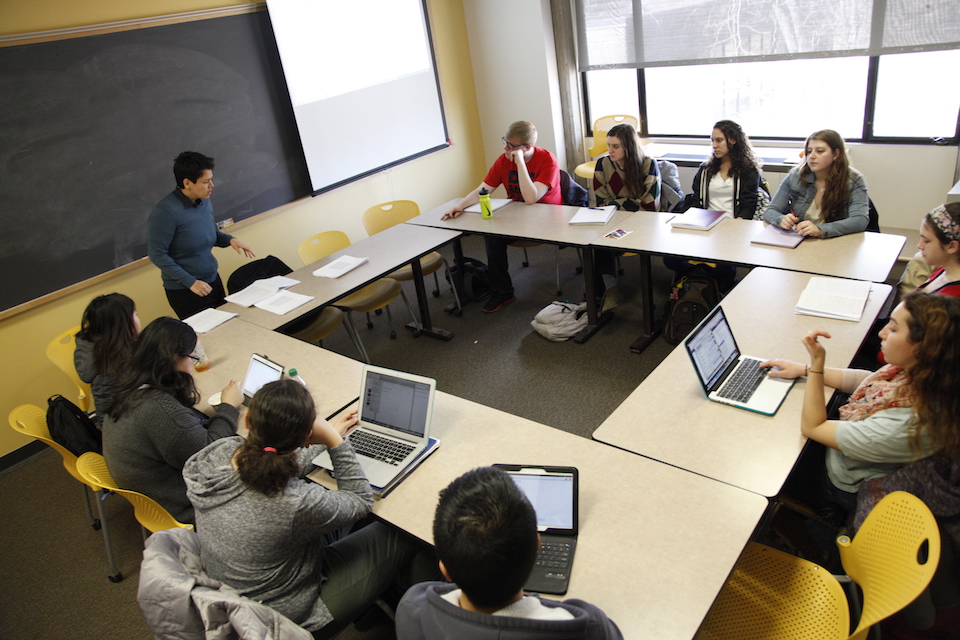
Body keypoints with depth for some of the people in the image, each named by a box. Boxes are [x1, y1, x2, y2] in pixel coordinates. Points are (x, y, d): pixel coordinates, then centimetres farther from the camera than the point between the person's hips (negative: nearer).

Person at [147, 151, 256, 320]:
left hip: (213, 281, 7)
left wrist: (230, 240, -4)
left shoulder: (205, 201, 2)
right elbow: (157, 255, -18)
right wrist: (190, 281, -21)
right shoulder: (166, 212, -20)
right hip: (184, 291, -7)